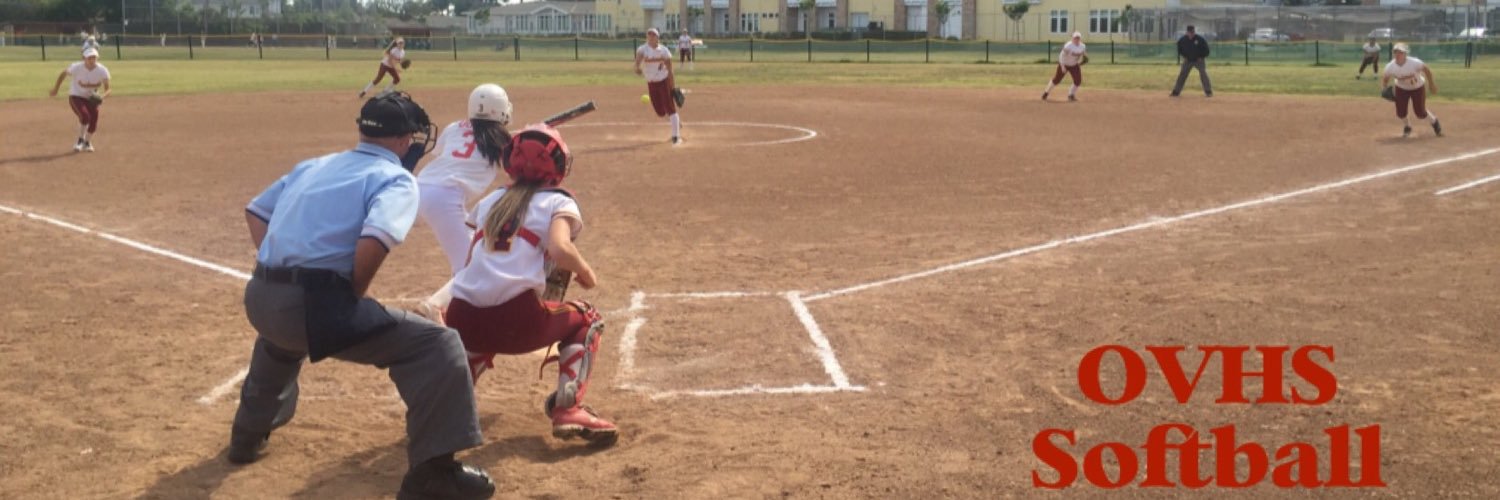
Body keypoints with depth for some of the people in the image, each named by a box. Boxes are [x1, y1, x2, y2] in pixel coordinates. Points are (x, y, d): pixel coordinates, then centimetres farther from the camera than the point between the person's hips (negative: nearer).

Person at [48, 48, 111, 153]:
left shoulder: (102, 70, -20)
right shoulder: (76, 67, -23)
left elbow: (108, 89, -20)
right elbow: (63, 74, -5)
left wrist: (102, 96, -41)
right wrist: (55, 89, 1)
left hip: (92, 98, 3)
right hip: (76, 97, -3)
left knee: (94, 121, 1)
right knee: (85, 116, -24)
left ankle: (87, 142, 29)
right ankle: (80, 140, 1)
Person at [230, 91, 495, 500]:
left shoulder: (313, 166, 23)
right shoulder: (396, 179, 0)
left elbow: (256, 212, 26)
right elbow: (373, 243, -19)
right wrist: (354, 295, -2)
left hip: (259, 298, 8)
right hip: (315, 305, -8)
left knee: (282, 333, 44)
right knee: (438, 345, -4)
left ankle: (249, 433, 61)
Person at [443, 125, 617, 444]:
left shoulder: (490, 201, 22)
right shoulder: (558, 202, 8)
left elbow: (471, 262, 19)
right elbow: (560, 250, -12)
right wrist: (587, 275, 7)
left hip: (462, 321, 6)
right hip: (515, 321, -5)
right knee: (586, 319, 21)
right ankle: (568, 409, 4)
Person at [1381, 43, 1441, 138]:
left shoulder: (1414, 63, -32)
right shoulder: (1390, 66, -24)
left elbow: (1426, 69, -15)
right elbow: (1385, 78, -7)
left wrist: (1431, 84, -7)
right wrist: (1385, 89, -25)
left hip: (1418, 88, -2)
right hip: (1401, 89, 2)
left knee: (1420, 113, -1)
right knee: (1400, 113, -6)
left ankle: (1434, 122, 33)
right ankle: (1407, 127, 28)